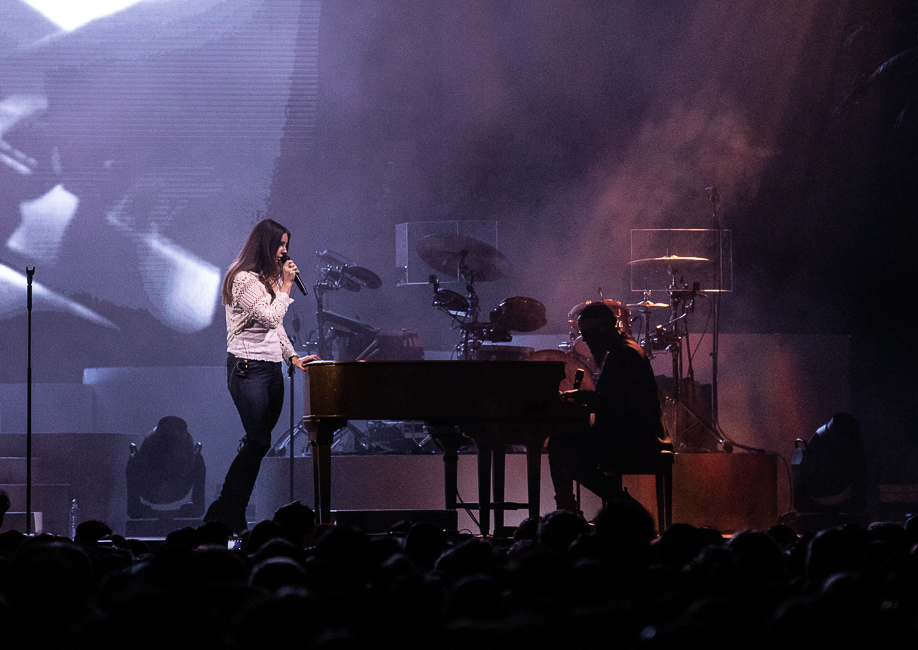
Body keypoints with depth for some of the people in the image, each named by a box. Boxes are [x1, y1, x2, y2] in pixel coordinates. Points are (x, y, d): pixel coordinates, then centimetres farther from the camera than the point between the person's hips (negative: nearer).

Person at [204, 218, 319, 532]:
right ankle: (226, 515, -7)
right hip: (247, 367, -9)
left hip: (272, 368, 9)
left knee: (257, 443, 4)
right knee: (259, 441, -12)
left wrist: (292, 356, 11)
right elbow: (270, 317, -18)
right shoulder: (243, 280, -10)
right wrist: (286, 285, -10)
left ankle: (229, 516, 6)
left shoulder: (268, 279, 19)